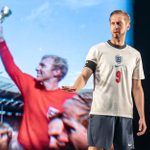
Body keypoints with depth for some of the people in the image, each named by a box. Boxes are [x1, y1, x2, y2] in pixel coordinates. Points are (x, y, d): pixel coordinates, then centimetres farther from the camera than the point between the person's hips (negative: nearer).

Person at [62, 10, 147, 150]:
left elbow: (137, 88, 13)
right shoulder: (97, 50, 3)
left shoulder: (135, 54, 13)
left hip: (125, 113, 3)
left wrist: (142, 117, 7)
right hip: (101, 111, -3)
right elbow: (85, 75, -7)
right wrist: (75, 87, -30)